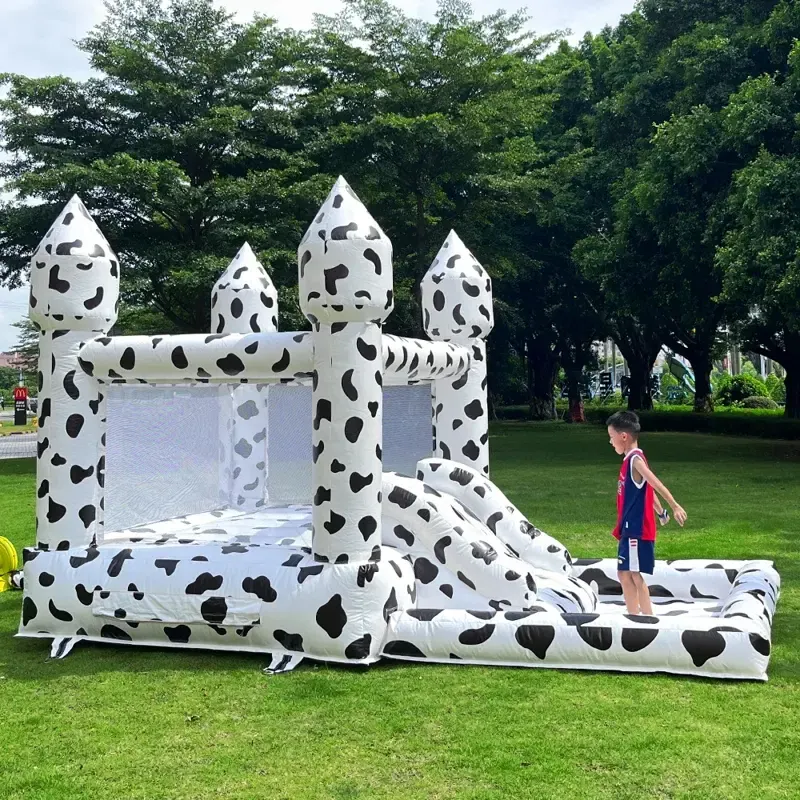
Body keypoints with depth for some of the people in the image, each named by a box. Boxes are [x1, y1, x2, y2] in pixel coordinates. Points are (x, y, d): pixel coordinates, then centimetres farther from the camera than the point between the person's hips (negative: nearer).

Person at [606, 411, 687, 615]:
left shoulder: (635, 460, -16)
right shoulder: (631, 459, 13)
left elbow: (657, 485, -26)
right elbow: (648, 489, 22)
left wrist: (675, 507, -33)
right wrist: (661, 513, 30)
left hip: (637, 529, -10)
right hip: (630, 528, 10)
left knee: (634, 575, -7)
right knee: (625, 574, 13)